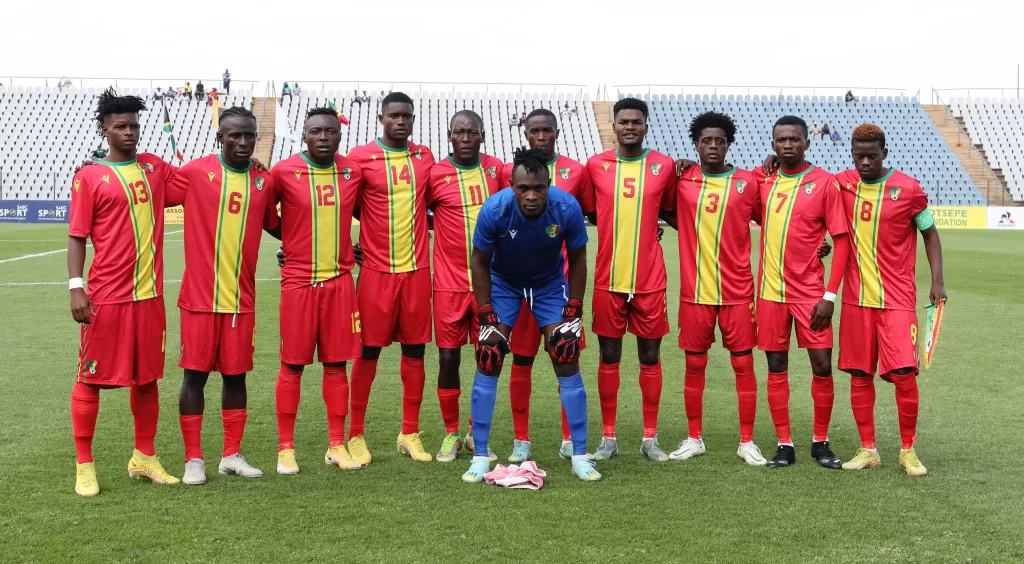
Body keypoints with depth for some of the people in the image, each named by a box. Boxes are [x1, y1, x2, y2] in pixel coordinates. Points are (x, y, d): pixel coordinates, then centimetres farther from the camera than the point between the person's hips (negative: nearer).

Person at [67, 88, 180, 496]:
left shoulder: (154, 168, 11)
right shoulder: (89, 177, -2)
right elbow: (77, 237, -4)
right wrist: (76, 287, -13)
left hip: (149, 294, 5)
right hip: (105, 296, -5)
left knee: (147, 378, 12)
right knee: (91, 379, 1)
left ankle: (144, 458, 24)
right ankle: (84, 466, 12)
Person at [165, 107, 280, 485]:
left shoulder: (264, 182, 6)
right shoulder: (195, 173, -4)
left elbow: (274, 226, 20)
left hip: (241, 298, 3)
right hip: (199, 297, -3)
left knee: (235, 374, 9)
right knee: (195, 374, 2)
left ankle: (232, 455, 20)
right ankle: (193, 459, 12)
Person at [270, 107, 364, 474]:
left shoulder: (353, 172, 4)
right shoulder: (284, 172, -6)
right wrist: (293, 240, 2)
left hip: (340, 280, 3)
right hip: (298, 280, -3)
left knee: (336, 363, 6)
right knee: (292, 365, 1)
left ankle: (336, 445, 15)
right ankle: (285, 448, 11)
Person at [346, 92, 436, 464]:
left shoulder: (424, 157, 8)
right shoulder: (360, 158, -4)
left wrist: (422, 224, 6)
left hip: (417, 268, 4)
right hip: (376, 270, -4)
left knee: (415, 350, 7)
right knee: (368, 352, 1)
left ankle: (410, 434, 17)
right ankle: (356, 436, 11)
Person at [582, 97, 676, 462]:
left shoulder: (664, 166, 2)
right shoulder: (596, 165, 3)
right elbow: (589, 212, 12)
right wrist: (616, 225, 0)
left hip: (649, 279, 0)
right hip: (608, 279, 0)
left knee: (650, 356, 6)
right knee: (609, 356, 6)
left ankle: (650, 437, 15)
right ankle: (608, 436, 16)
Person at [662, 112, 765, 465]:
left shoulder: (747, 183, 0)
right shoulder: (681, 180, 3)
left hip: (738, 291, -1)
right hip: (694, 291, 1)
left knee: (743, 364, 2)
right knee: (694, 365, 8)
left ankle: (747, 442, 13)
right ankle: (694, 439, 20)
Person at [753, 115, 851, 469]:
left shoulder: (824, 183, -5)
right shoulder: (762, 178, 5)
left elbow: (842, 240, -6)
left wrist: (830, 295, -11)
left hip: (810, 291, -3)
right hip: (770, 290, 3)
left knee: (822, 366, -1)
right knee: (776, 367, 6)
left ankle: (821, 442, 15)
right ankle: (785, 445, 14)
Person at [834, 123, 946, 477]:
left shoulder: (908, 189, -4)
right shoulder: (841, 183, 3)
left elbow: (929, 233, 6)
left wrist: (937, 281, -1)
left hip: (897, 298, -3)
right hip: (856, 298, 3)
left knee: (903, 374, -8)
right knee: (859, 375, 6)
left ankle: (908, 450, 10)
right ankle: (868, 450, 18)